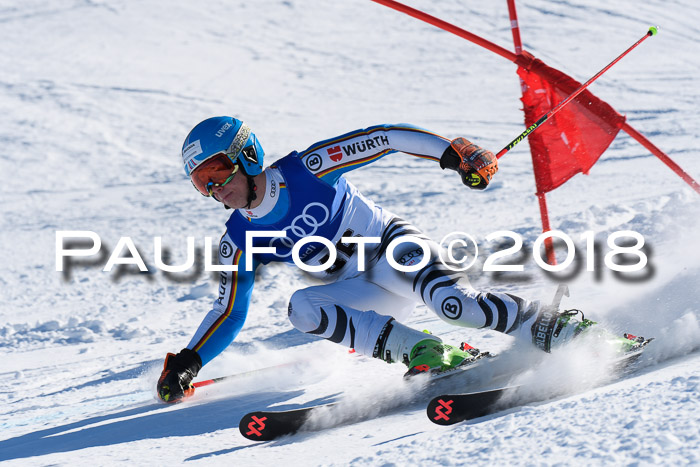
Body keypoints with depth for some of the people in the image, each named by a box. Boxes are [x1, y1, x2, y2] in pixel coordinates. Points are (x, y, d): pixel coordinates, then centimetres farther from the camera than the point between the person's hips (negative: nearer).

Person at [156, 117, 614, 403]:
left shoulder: (307, 170, -15)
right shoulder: (240, 241, 0)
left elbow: (384, 139, -13)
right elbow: (229, 312, 7)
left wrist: (452, 153, -21)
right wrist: (188, 362, -5)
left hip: (397, 246, -5)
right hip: (366, 293, 5)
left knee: (448, 298, -35)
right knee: (301, 308, -24)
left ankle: (563, 332, -24)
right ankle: (423, 351, -28)